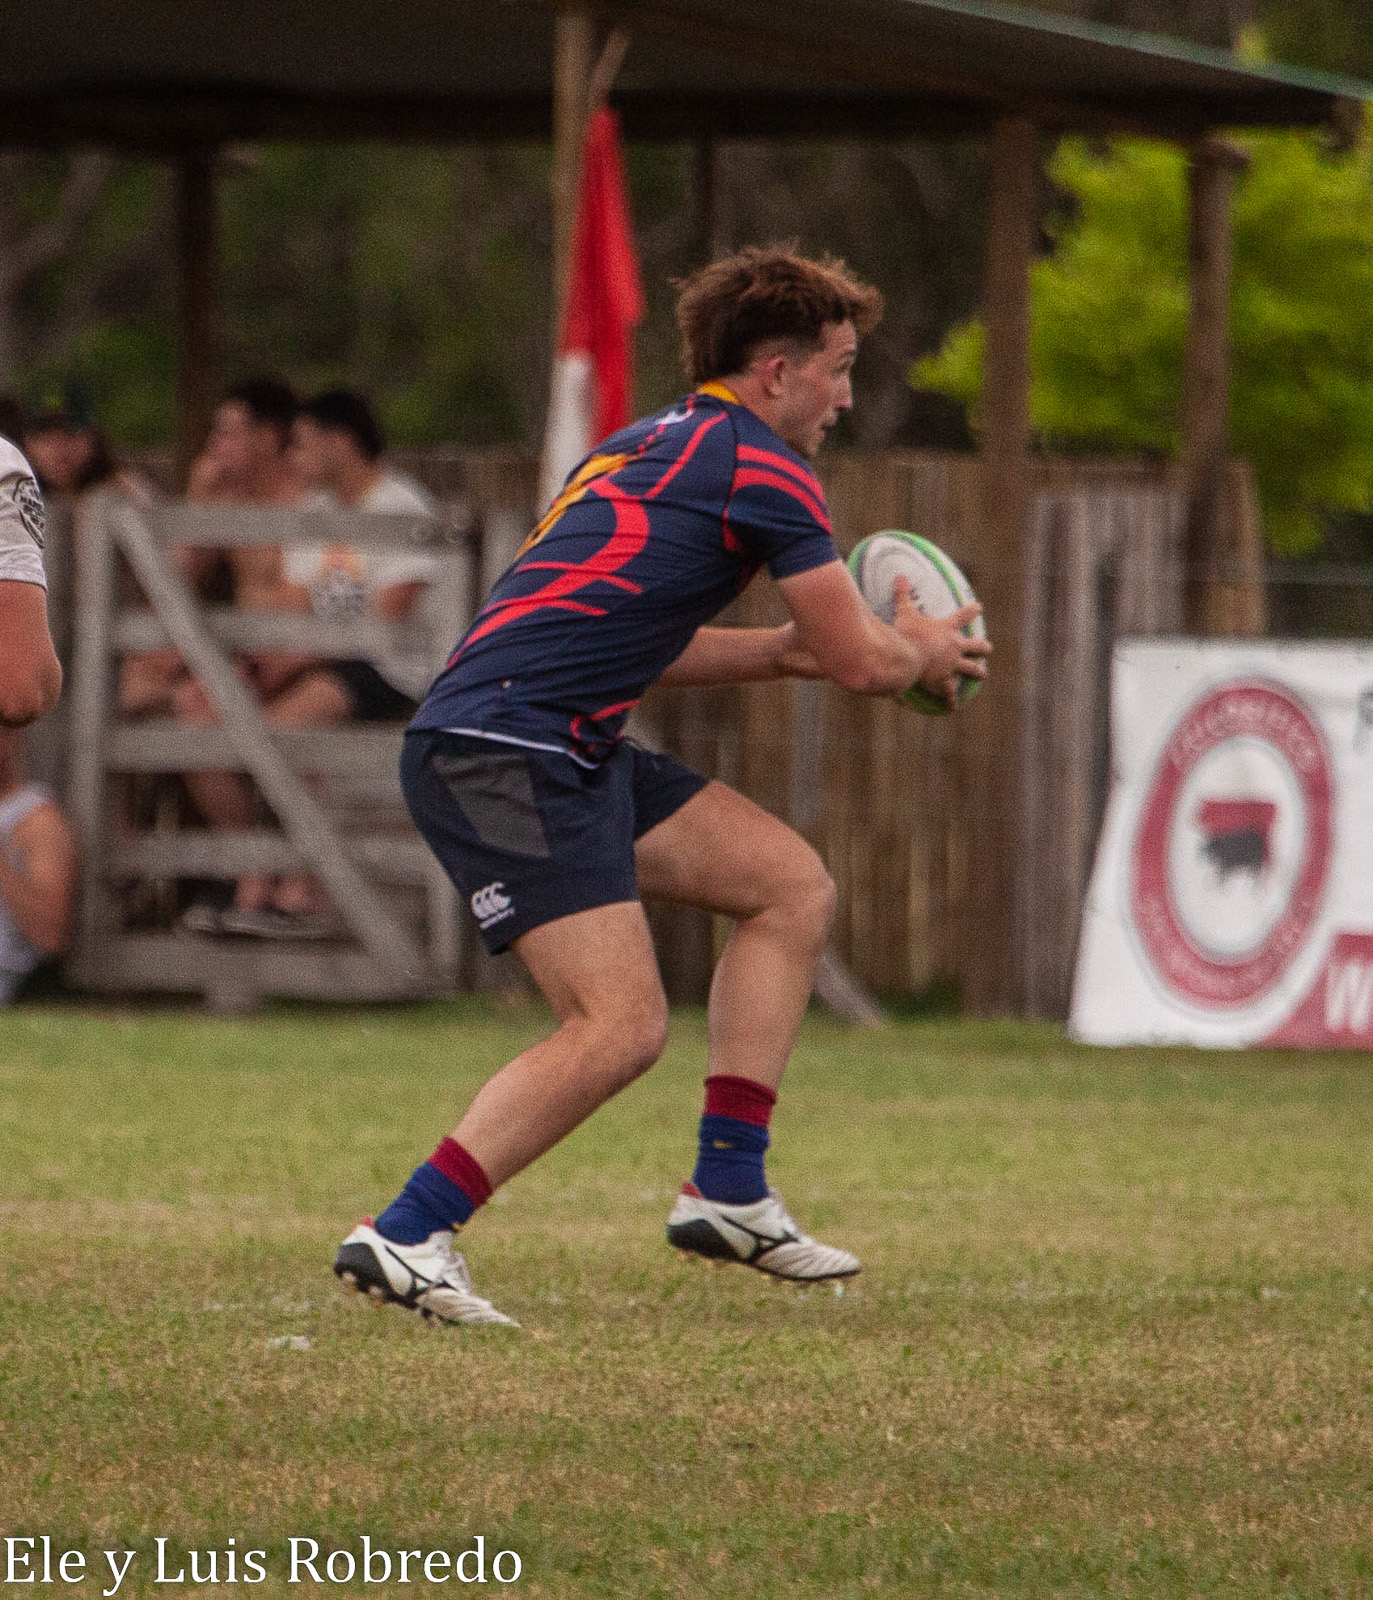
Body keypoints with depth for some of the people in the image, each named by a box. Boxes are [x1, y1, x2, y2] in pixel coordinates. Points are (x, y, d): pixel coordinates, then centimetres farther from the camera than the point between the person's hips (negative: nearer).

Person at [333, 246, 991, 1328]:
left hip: (572, 752, 10)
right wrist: (925, 650, 19)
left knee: (793, 887, 12)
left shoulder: (654, 447, 22)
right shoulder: (761, 468, -7)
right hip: (502, 748, -10)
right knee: (623, 1024, -19)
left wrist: (791, 650, 27)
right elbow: (863, 660, -3)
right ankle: (404, 1238, -19)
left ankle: (729, 1192, 11)